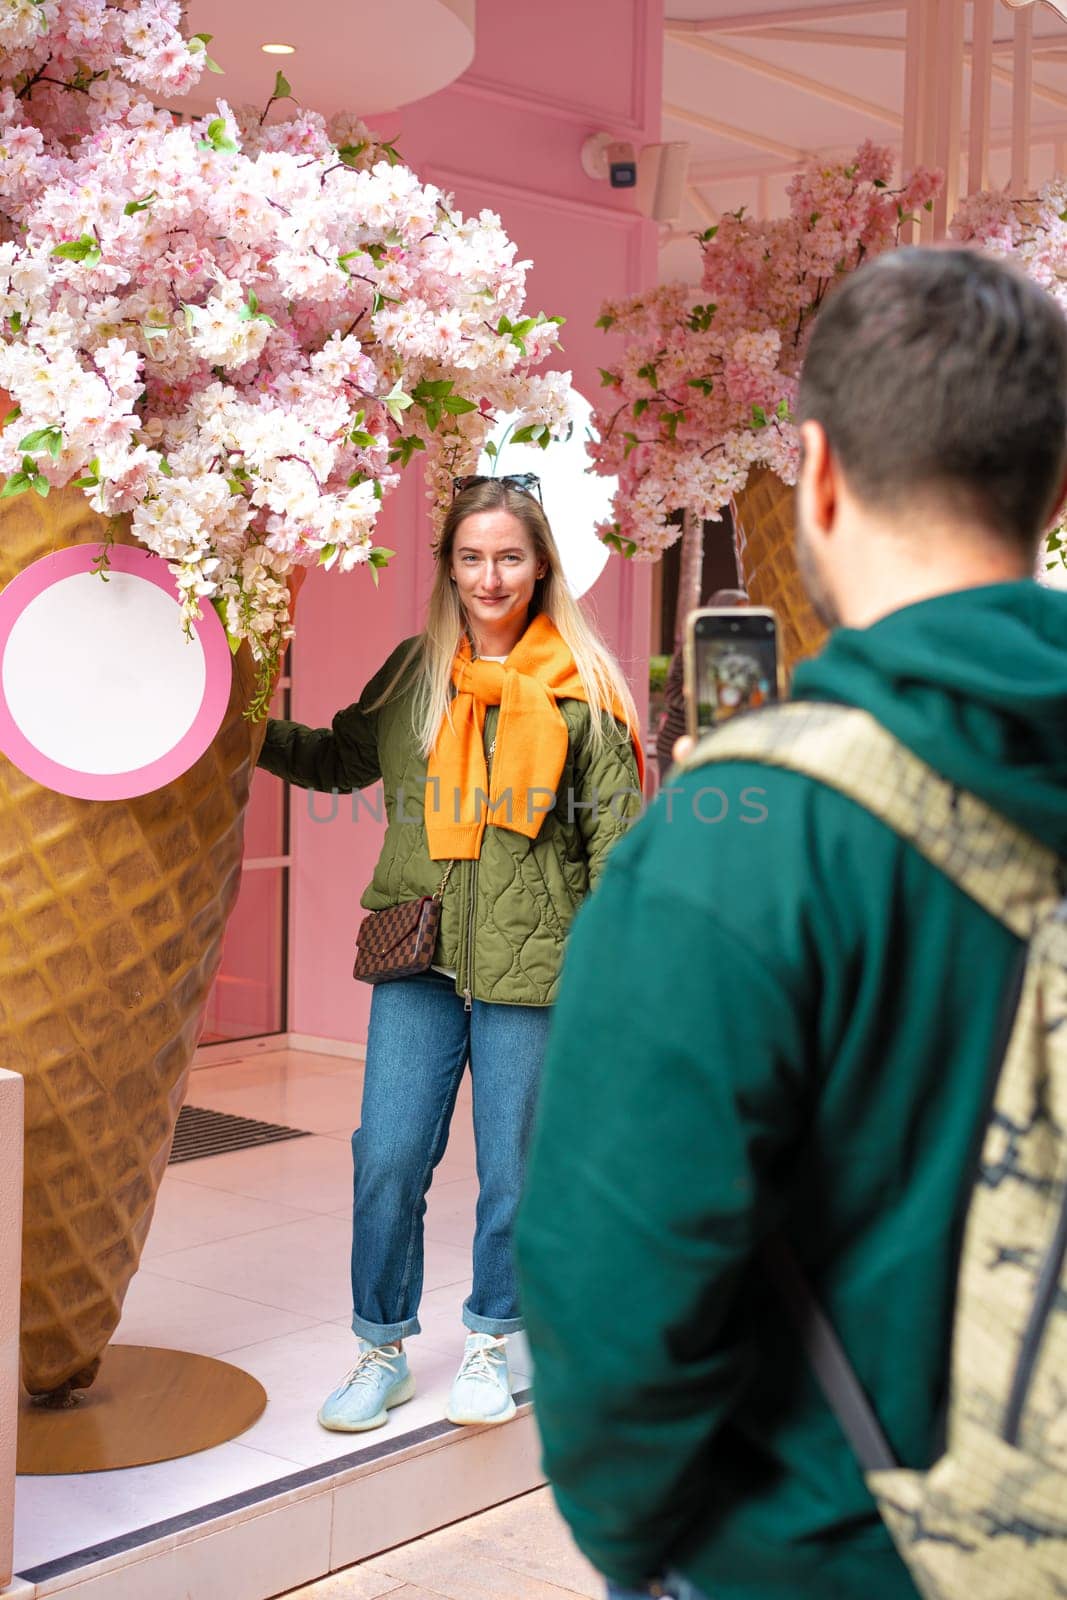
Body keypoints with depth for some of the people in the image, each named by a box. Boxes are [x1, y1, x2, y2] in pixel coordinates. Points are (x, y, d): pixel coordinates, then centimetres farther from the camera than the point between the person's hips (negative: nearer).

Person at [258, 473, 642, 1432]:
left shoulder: (580, 686, -1)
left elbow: (616, 830, 0)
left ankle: (492, 1344, 29)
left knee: (512, 1166, 9)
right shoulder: (414, 673, 9)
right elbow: (340, 758, 23)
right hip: (420, 958, 3)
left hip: (533, 962, -2)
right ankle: (383, 1351, 20)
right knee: (387, 1158, 2)